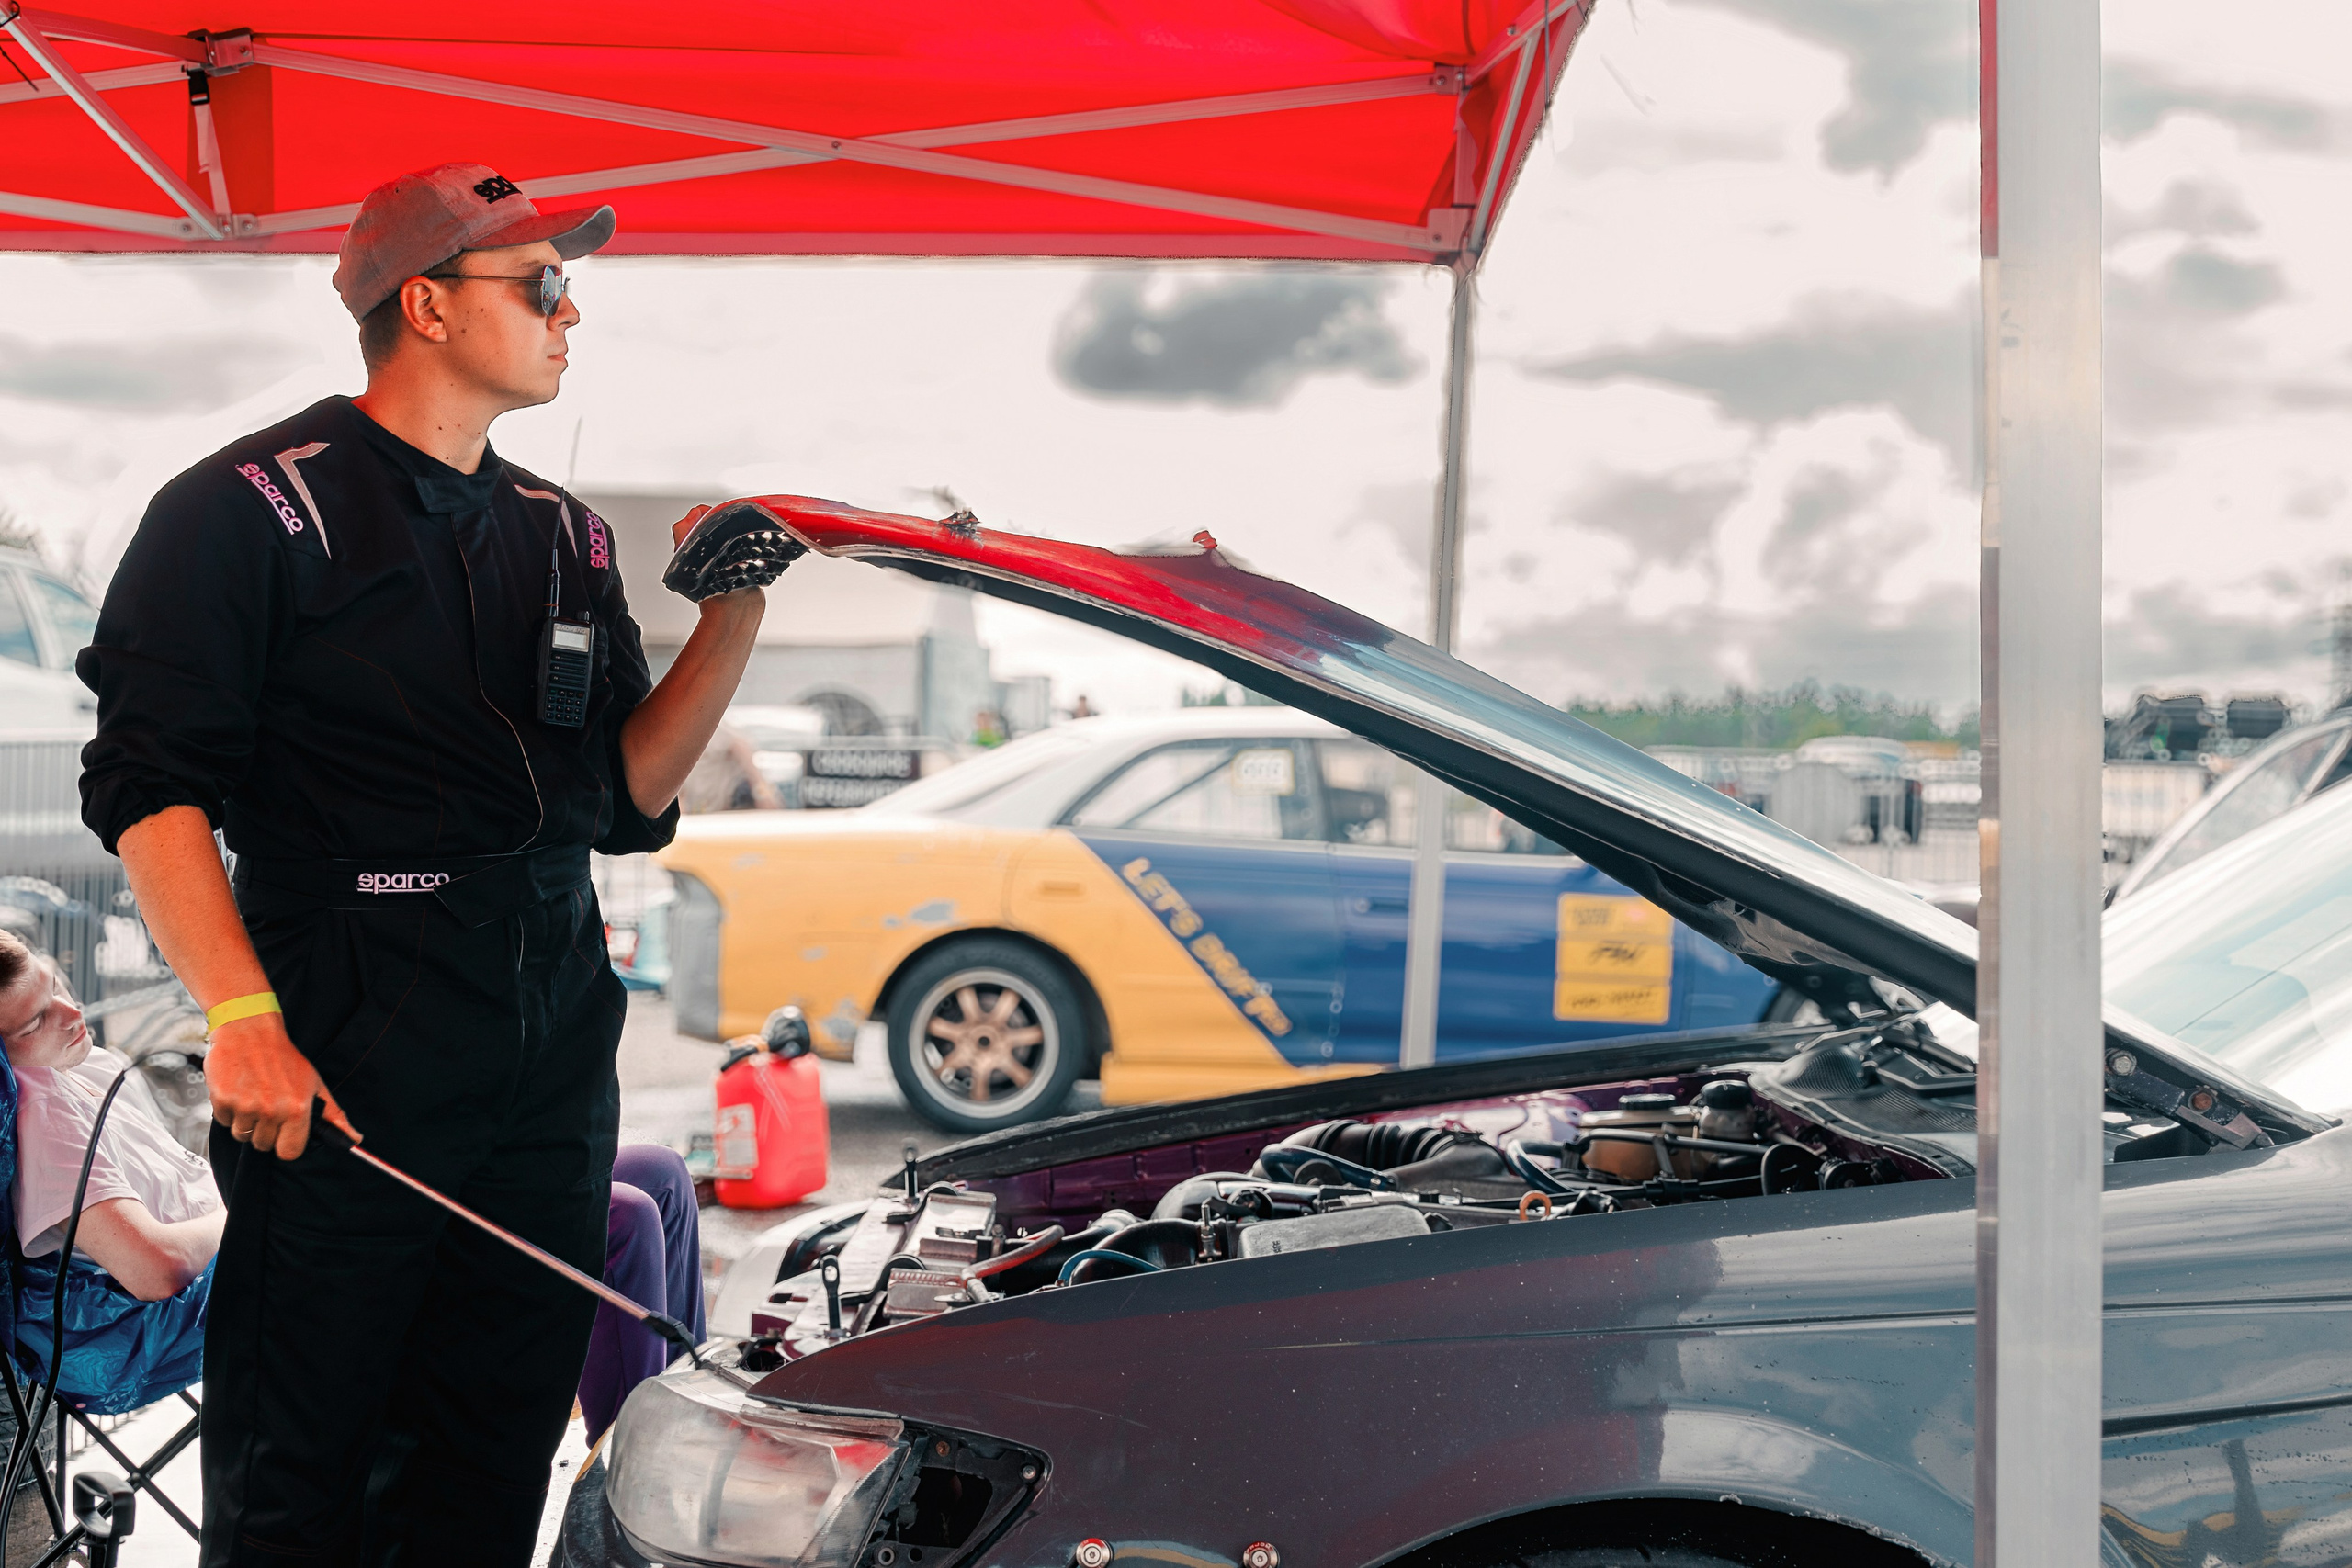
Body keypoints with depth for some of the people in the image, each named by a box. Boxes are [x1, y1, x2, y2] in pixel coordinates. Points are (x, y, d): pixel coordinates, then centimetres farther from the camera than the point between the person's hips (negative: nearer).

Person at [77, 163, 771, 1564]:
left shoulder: (563, 539, 18)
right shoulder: (256, 506, -2)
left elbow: (626, 802, 15)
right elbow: (151, 782, -8)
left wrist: (735, 619, 2)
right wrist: (243, 1017, -19)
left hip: (556, 1065, 6)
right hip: (342, 1070, -6)